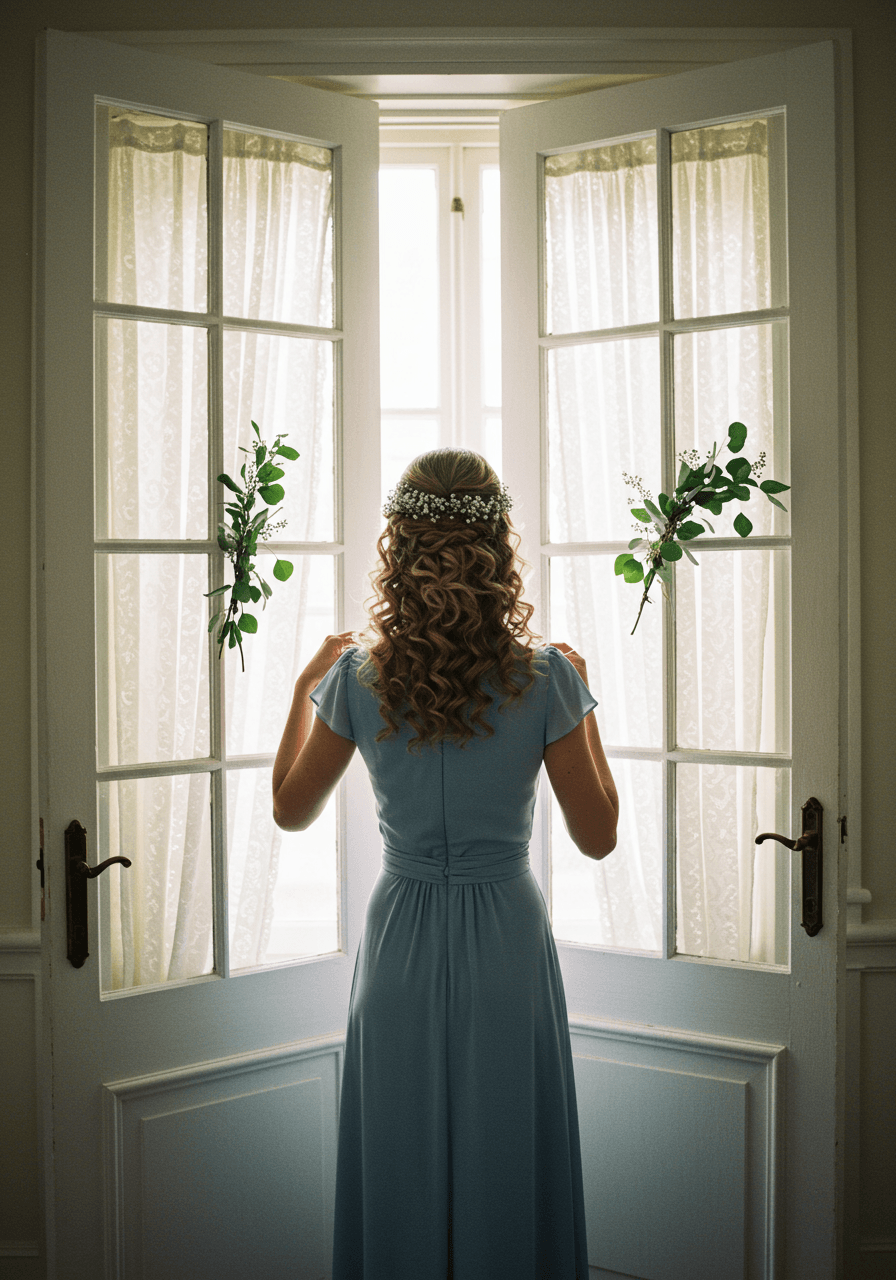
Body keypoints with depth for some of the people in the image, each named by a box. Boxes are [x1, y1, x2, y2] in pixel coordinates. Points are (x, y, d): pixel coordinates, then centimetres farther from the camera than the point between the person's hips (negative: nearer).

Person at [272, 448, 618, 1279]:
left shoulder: (357, 680, -11)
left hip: (401, 939, 1)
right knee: (505, 1158, 14)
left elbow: (291, 810, 4)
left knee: (403, 1166, 16)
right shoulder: (544, 678, -14)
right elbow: (597, 836, -5)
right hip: (507, 938, -1)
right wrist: (583, 704, 3)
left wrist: (304, 687, 13)